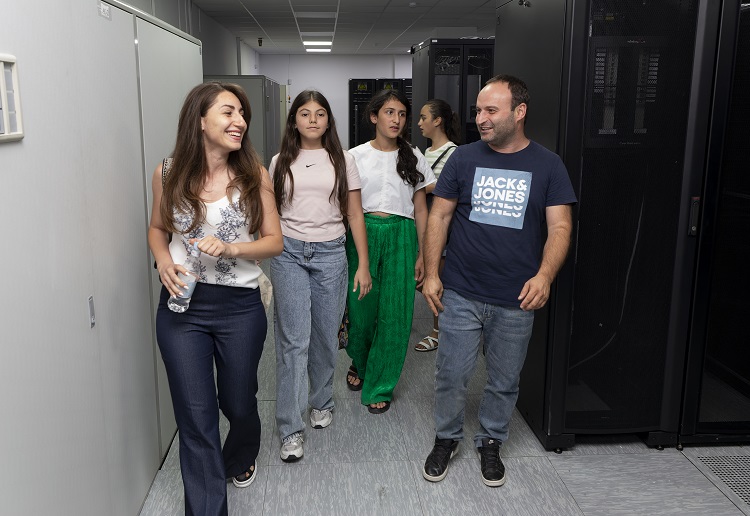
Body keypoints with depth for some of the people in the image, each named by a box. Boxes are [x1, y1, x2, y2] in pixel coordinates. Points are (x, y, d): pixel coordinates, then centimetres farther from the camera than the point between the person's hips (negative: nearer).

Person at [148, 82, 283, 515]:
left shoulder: (254, 175, -6)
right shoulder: (168, 174, -2)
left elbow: (274, 241, -3)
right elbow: (158, 228, 13)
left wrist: (229, 248, -20)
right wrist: (164, 261, -8)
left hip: (239, 305, 0)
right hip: (182, 304, 0)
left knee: (239, 403, 17)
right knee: (195, 417, 3)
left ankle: (240, 460, 53)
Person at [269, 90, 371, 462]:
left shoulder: (343, 161, 5)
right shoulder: (280, 162, 7)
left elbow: (354, 215, 5)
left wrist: (363, 264, 0)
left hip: (330, 253, 1)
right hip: (289, 253, 0)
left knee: (325, 337, 10)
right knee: (293, 340, -5)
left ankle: (322, 402, 34)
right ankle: (291, 429, 2)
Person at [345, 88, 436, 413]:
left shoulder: (413, 158, 7)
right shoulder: (356, 156, 3)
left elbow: (420, 209, 7)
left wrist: (422, 254, 3)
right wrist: (341, 249, 1)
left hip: (401, 236, 1)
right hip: (362, 233, 0)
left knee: (394, 313, 0)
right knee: (361, 307, 6)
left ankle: (380, 386, 16)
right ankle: (359, 363, 38)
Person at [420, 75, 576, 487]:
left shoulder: (547, 165, -1)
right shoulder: (464, 158, 0)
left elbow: (560, 227, -5)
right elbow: (439, 216, 3)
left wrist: (544, 275, -21)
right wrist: (431, 273, -3)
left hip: (516, 301, 0)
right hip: (461, 294, 0)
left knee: (504, 381, 14)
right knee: (451, 374, 8)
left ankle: (491, 442, 36)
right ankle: (446, 438, 31)